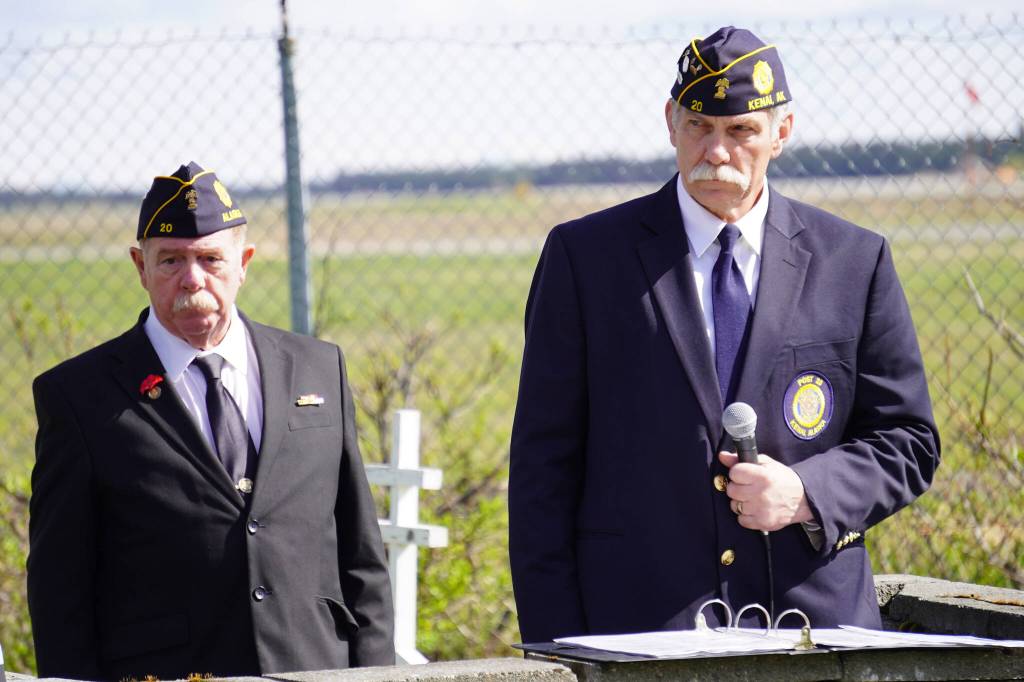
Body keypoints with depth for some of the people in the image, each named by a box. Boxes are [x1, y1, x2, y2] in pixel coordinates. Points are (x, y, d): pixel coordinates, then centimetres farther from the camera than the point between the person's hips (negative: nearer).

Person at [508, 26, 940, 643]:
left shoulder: (854, 261, 7)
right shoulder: (585, 256, 4)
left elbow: (908, 442, 12)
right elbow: (544, 463, 3)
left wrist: (807, 494, -9)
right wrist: (557, 645, -5)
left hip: (812, 618, 1)